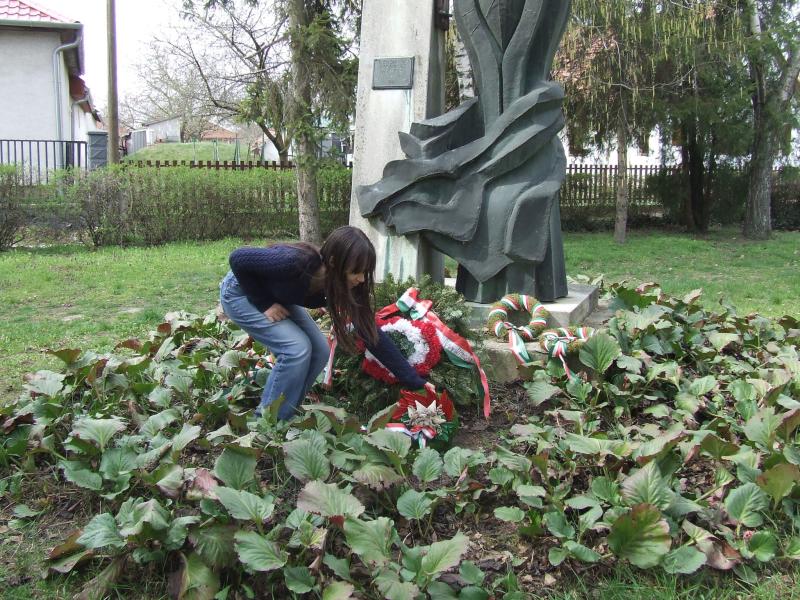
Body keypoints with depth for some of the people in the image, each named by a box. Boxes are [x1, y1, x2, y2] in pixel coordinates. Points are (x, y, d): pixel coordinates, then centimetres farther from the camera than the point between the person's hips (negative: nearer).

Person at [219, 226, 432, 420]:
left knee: (319, 350, -6)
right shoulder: (295, 263, -40)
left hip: (277, 297, 6)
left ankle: (286, 411, 11)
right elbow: (238, 258, -29)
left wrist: (414, 381, -16)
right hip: (241, 292, -6)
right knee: (296, 348, -21)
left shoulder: (345, 287, -20)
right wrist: (264, 303, -24)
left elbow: (372, 333, -16)